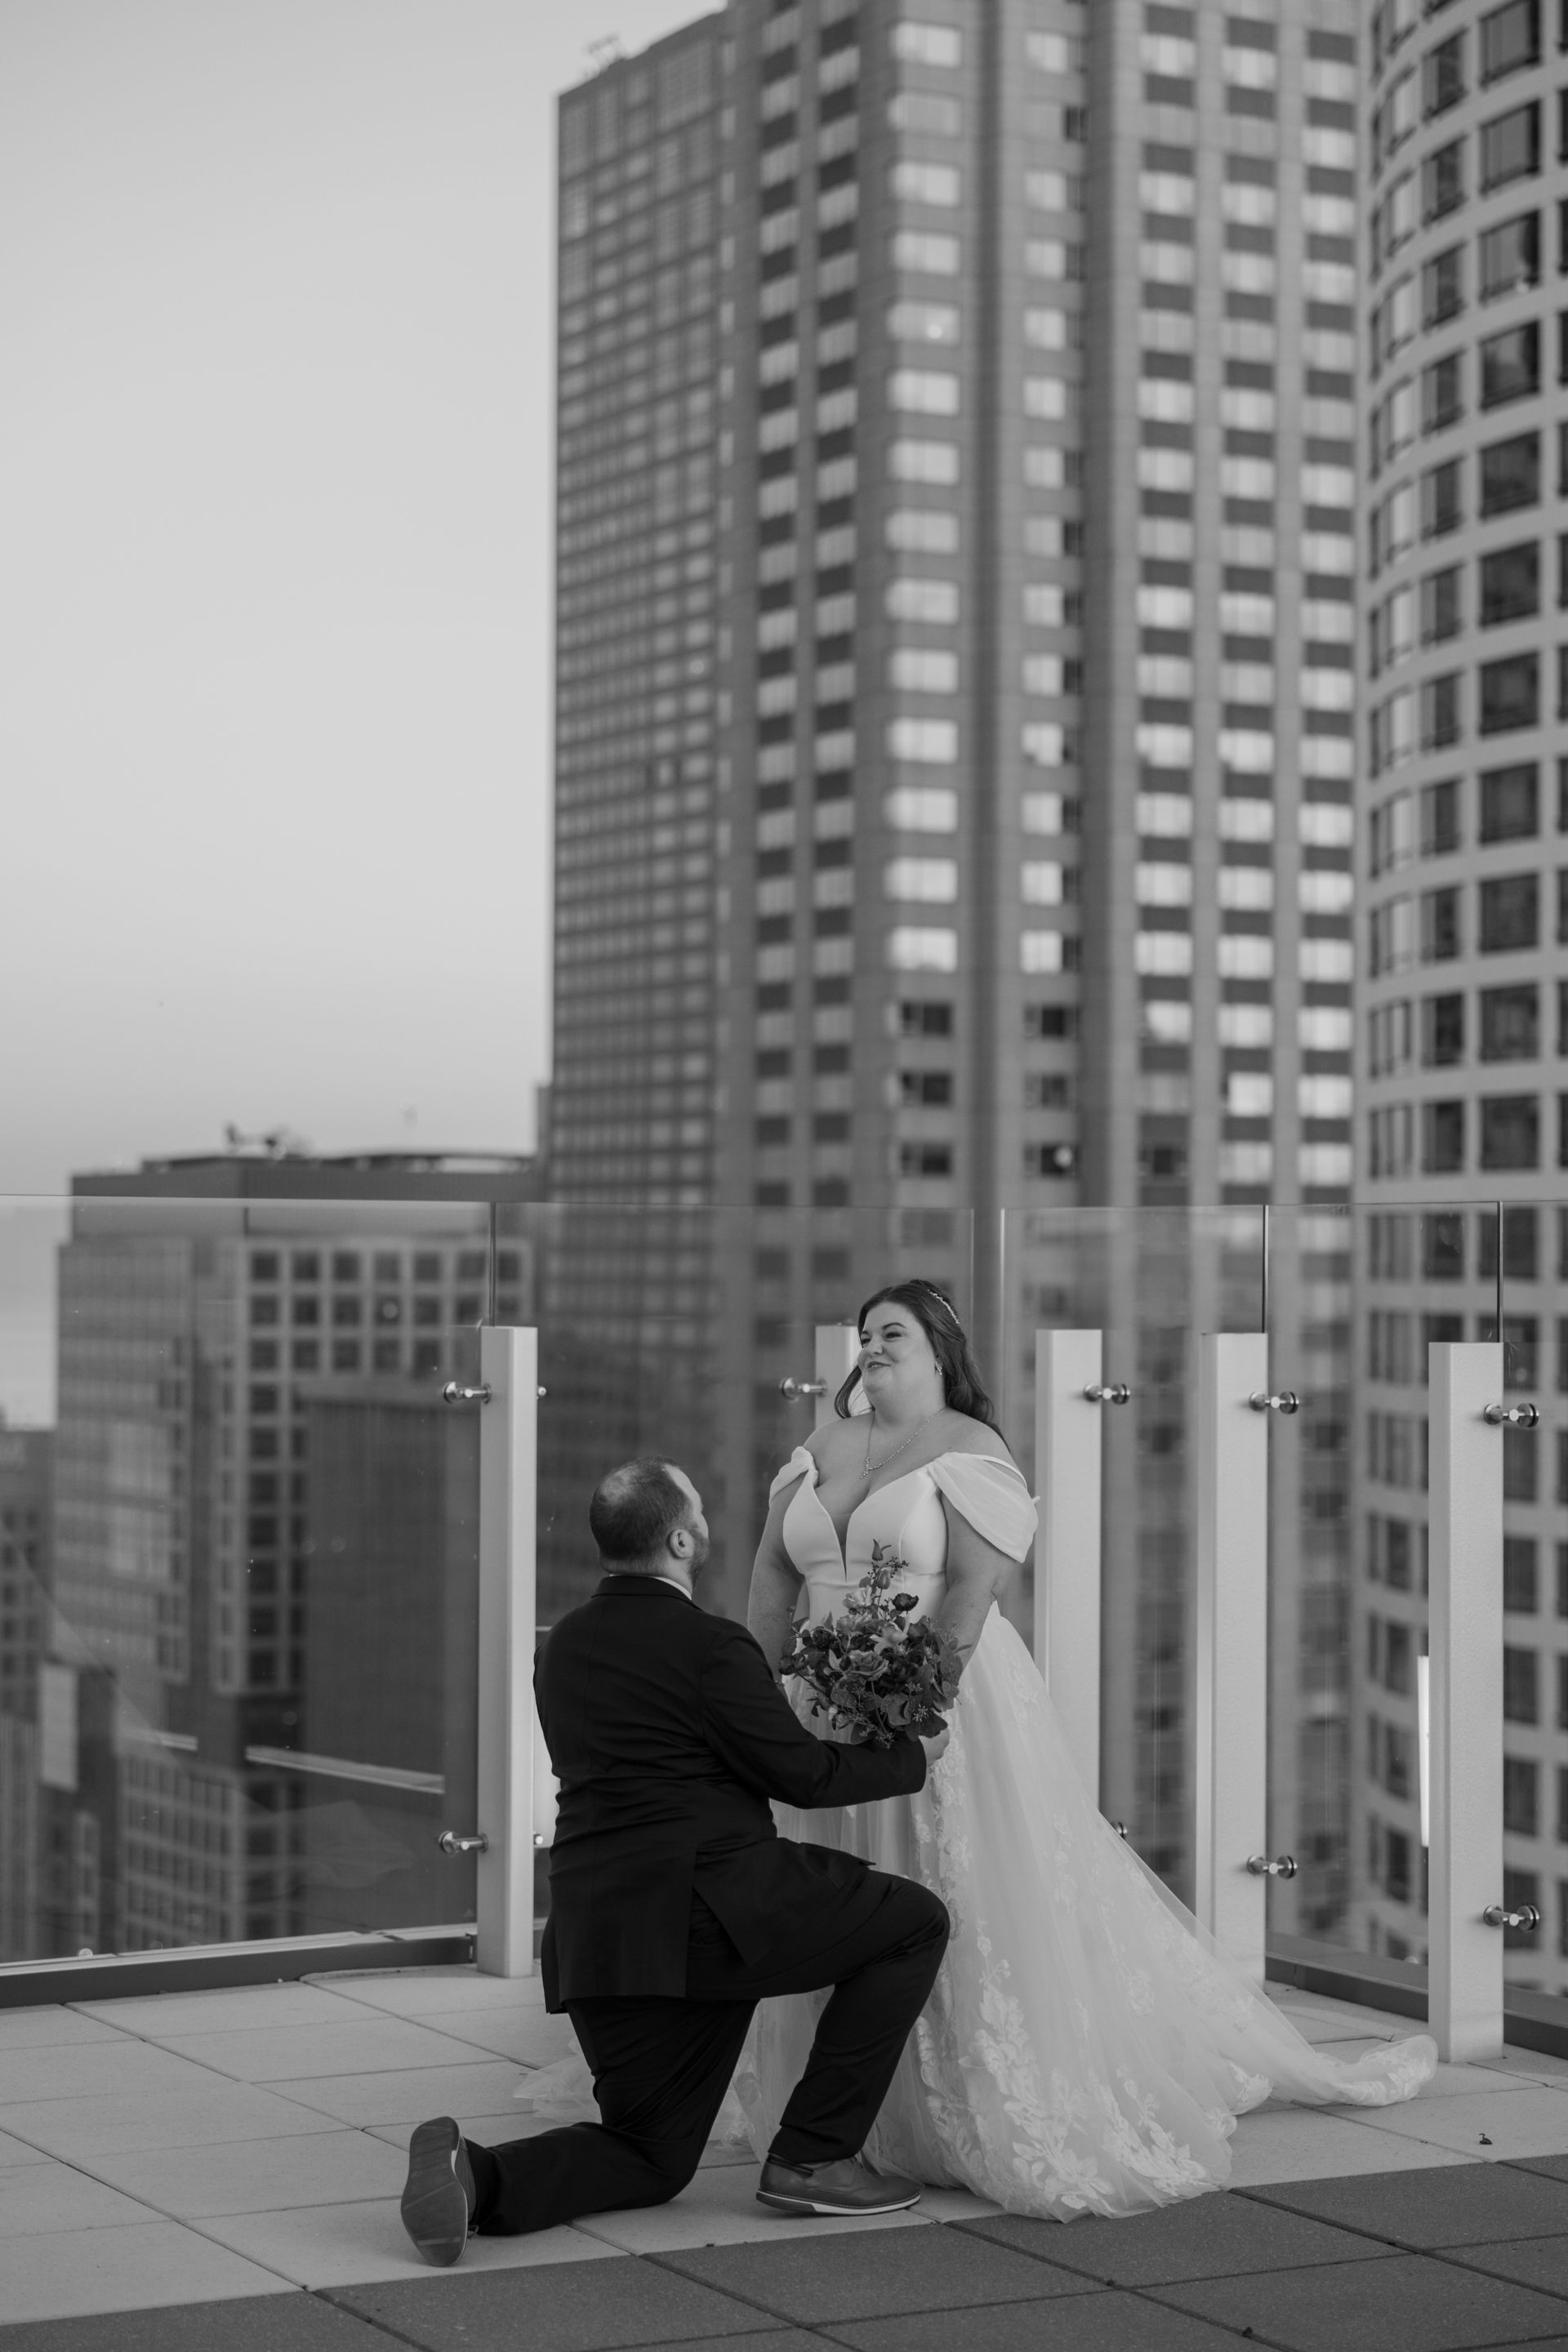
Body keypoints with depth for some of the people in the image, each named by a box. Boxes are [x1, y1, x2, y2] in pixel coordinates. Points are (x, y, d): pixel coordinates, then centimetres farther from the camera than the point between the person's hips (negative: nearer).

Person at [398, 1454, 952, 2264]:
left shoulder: (565, 1643, 16)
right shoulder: (710, 1646, -9)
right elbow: (801, 1774, -6)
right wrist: (912, 1756, 11)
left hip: (592, 1934, 8)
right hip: (707, 1908, -8)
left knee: (652, 2155, 18)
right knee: (914, 1921, 8)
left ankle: (477, 2175, -10)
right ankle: (812, 2157, 5)